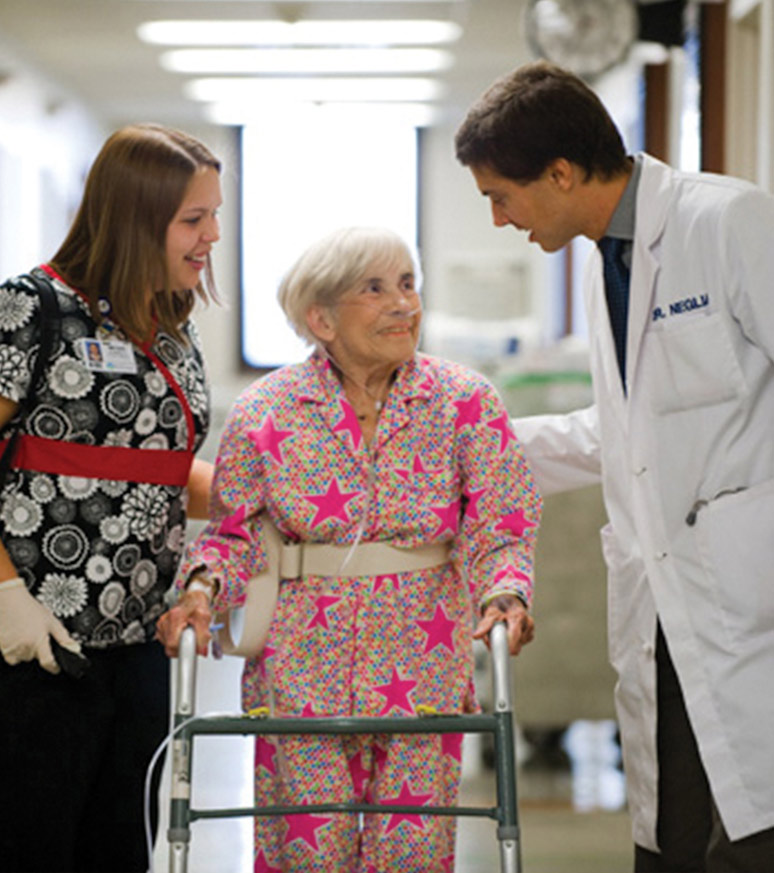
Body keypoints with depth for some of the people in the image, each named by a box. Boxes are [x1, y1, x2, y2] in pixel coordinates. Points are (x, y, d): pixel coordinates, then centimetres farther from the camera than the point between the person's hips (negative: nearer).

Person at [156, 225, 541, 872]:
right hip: (300, 672, 0)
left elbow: (500, 530, -2)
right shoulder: (266, 412, -2)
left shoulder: (466, 402, -2)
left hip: (422, 669, 1)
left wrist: (504, 594, -22)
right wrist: (203, 588, -12)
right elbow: (231, 531, 7)